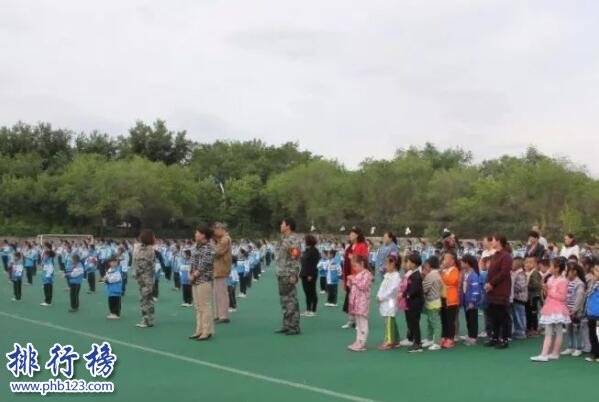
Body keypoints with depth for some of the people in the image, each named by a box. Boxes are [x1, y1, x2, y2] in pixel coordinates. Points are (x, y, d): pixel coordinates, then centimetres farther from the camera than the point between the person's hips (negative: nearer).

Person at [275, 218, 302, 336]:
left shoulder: (294, 239, -14)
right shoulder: (284, 238, 16)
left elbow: (295, 258, -20)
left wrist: (293, 275, -23)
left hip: (289, 275, -10)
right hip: (282, 274, 10)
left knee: (291, 300, -6)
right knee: (284, 300, 15)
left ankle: (294, 327, -1)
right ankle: (287, 325, 24)